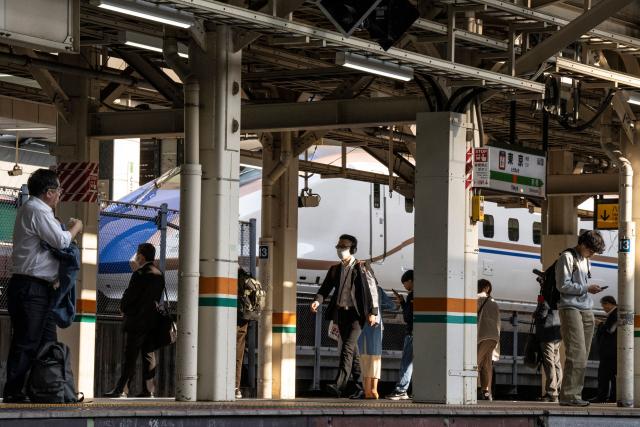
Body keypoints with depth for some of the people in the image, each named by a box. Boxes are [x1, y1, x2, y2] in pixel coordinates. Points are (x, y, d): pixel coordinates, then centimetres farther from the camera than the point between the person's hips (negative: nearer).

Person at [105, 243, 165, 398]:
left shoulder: (140, 274, -14)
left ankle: (122, 389, -8)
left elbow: (129, 296, -12)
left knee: (130, 356, -7)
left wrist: (123, 308, 6)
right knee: (149, 355, 7)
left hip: (137, 321, -7)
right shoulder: (159, 275, 10)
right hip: (152, 320, 7)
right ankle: (148, 389, 5)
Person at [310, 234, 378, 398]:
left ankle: (339, 385, -28)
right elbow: (326, 288, 9)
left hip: (356, 314, -6)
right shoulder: (335, 269, 14)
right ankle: (360, 386, 18)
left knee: (348, 348, -17)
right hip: (341, 313, 6)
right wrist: (318, 300, -12)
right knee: (352, 350, 11)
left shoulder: (360, 268, -2)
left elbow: (371, 290, -5)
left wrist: (373, 312, -12)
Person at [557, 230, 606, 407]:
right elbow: (563, 286, -10)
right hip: (570, 308, -9)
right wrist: (587, 288, -10)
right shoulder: (567, 257, -3)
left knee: (582, 356, 3)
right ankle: (569, 395, -16)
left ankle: (575, 394, 3)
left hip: (586, 310, 9)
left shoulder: (585, 260, 22)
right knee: (577, 354, -16)